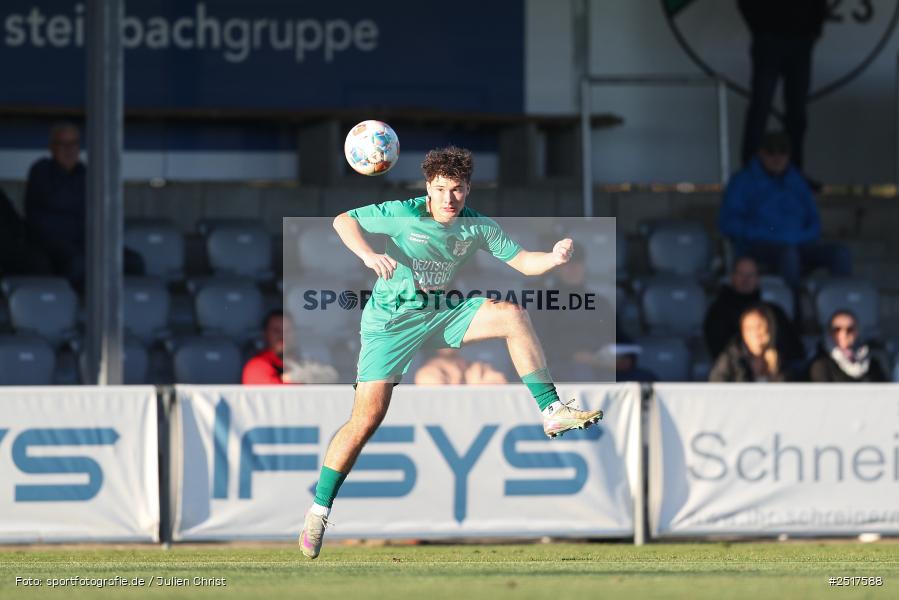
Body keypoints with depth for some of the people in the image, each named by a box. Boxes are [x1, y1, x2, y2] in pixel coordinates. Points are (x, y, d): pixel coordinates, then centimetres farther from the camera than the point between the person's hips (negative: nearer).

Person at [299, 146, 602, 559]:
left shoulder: (477, 227, -3)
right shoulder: (401, 215, -14)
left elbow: (522, 262, -3)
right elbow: (343, 221, -9)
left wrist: (554, 258, -24)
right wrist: (368, 255, -27)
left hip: (441, 312, 4)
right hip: (391, 320, -4)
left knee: (512, 315, -19)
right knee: (366, 420, -12)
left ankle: (552, 411, -16)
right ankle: (319, 510, 0)